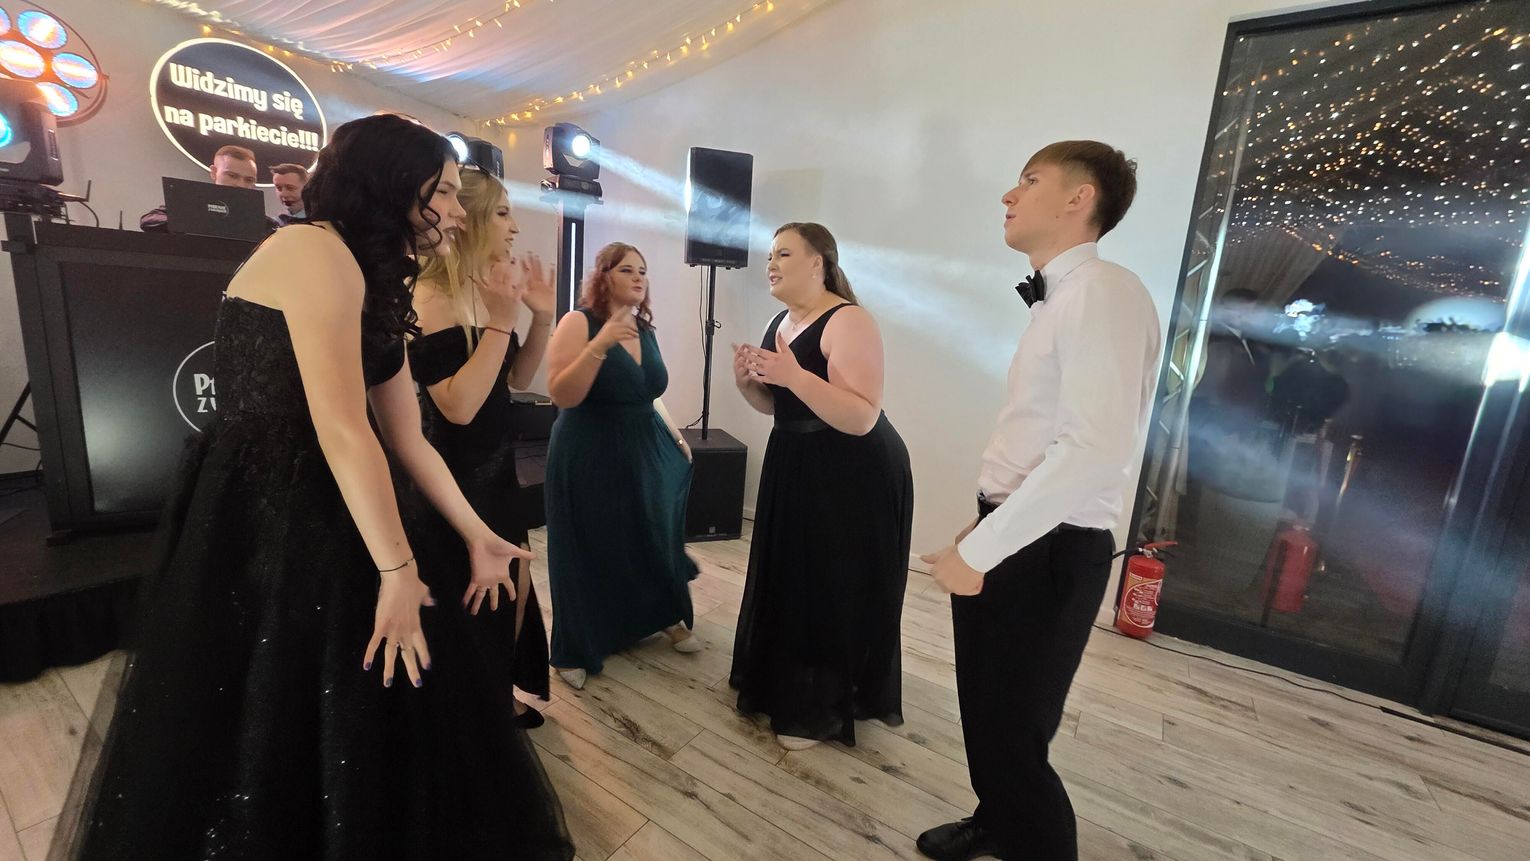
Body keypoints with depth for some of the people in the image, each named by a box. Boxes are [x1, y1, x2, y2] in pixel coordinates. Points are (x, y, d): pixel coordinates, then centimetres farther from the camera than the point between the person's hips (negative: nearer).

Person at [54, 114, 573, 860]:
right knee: (262, 732, 8)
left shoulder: (381, 289, 12)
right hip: (255, 521, -9)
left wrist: (476, 536, 9)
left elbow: (408, 439, 10)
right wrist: (397, 570, -20)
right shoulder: (318, 252, -17)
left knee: (371, 721, 19)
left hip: (323, 519, 9)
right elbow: (341, 428, -24)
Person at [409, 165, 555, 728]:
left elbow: (517, 379, 11)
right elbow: (459, 406, -28)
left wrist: (541, 316, 0)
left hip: (496, 466, 9)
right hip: (455, 475, -9)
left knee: (514, 587, 21)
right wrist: (501, 320, -27)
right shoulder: (431, 297, -20)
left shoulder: (485, 289, 4)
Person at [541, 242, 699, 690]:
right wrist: (601, 344, -29)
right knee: (590, 553, 6)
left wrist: (676, 437, 15)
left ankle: (668, 617, 36)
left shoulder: (645, 329, 7)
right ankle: (577, 651, 25)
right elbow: (562, 396, -21)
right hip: (590, 460, -5)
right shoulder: (578, 323, -12)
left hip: (646, 453, 6)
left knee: (654, 539, 14)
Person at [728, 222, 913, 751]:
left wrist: (795, 375, -32)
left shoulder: (848, 321, -19)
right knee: (787, 581, 18)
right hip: (794, 468, 9)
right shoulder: (781, 322, 9)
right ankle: (784, 687, 39)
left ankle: (822, 711, 23)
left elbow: (863, 418, -27)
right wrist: (747, 382, -5)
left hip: (855, 478, -9)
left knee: (834, 593, 3)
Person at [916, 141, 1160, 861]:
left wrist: (979, 551, -22)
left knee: (1012, 739, 7)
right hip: (1008, 538, 9)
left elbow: (1095, 450, -28)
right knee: (986, 716, 25)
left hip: (1047, 553, -9)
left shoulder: (1103, 293, -18)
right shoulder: (1058, 298, 12)